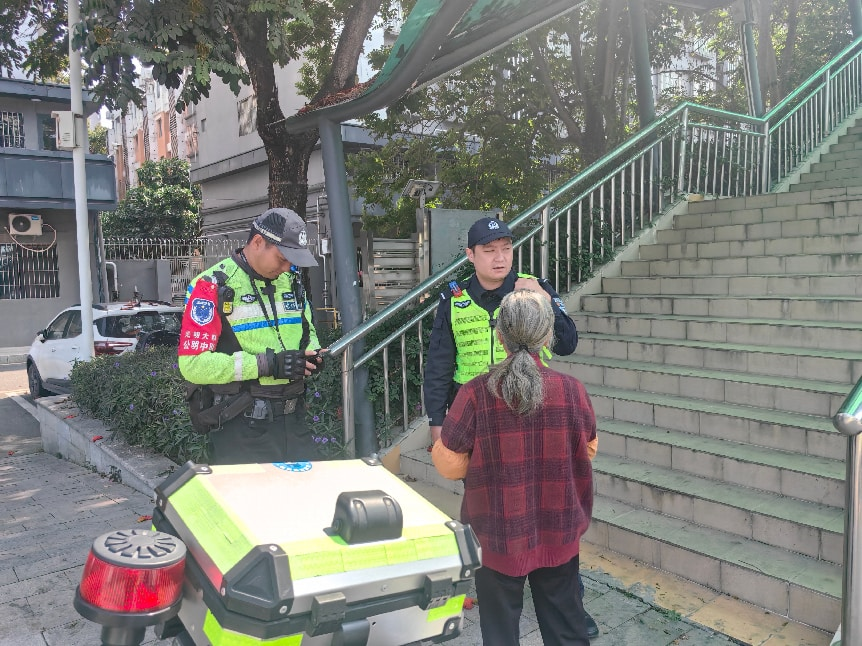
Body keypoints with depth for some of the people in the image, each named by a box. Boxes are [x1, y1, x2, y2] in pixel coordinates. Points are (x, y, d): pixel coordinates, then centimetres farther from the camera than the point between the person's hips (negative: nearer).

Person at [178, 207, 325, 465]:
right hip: (239, 427, -6)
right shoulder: (212, 286, -11)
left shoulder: (291, 281, 9)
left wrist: (311, 352, -1)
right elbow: (193, 364, -17)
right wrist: (266, 364, -22)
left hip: (292, 421, 6)